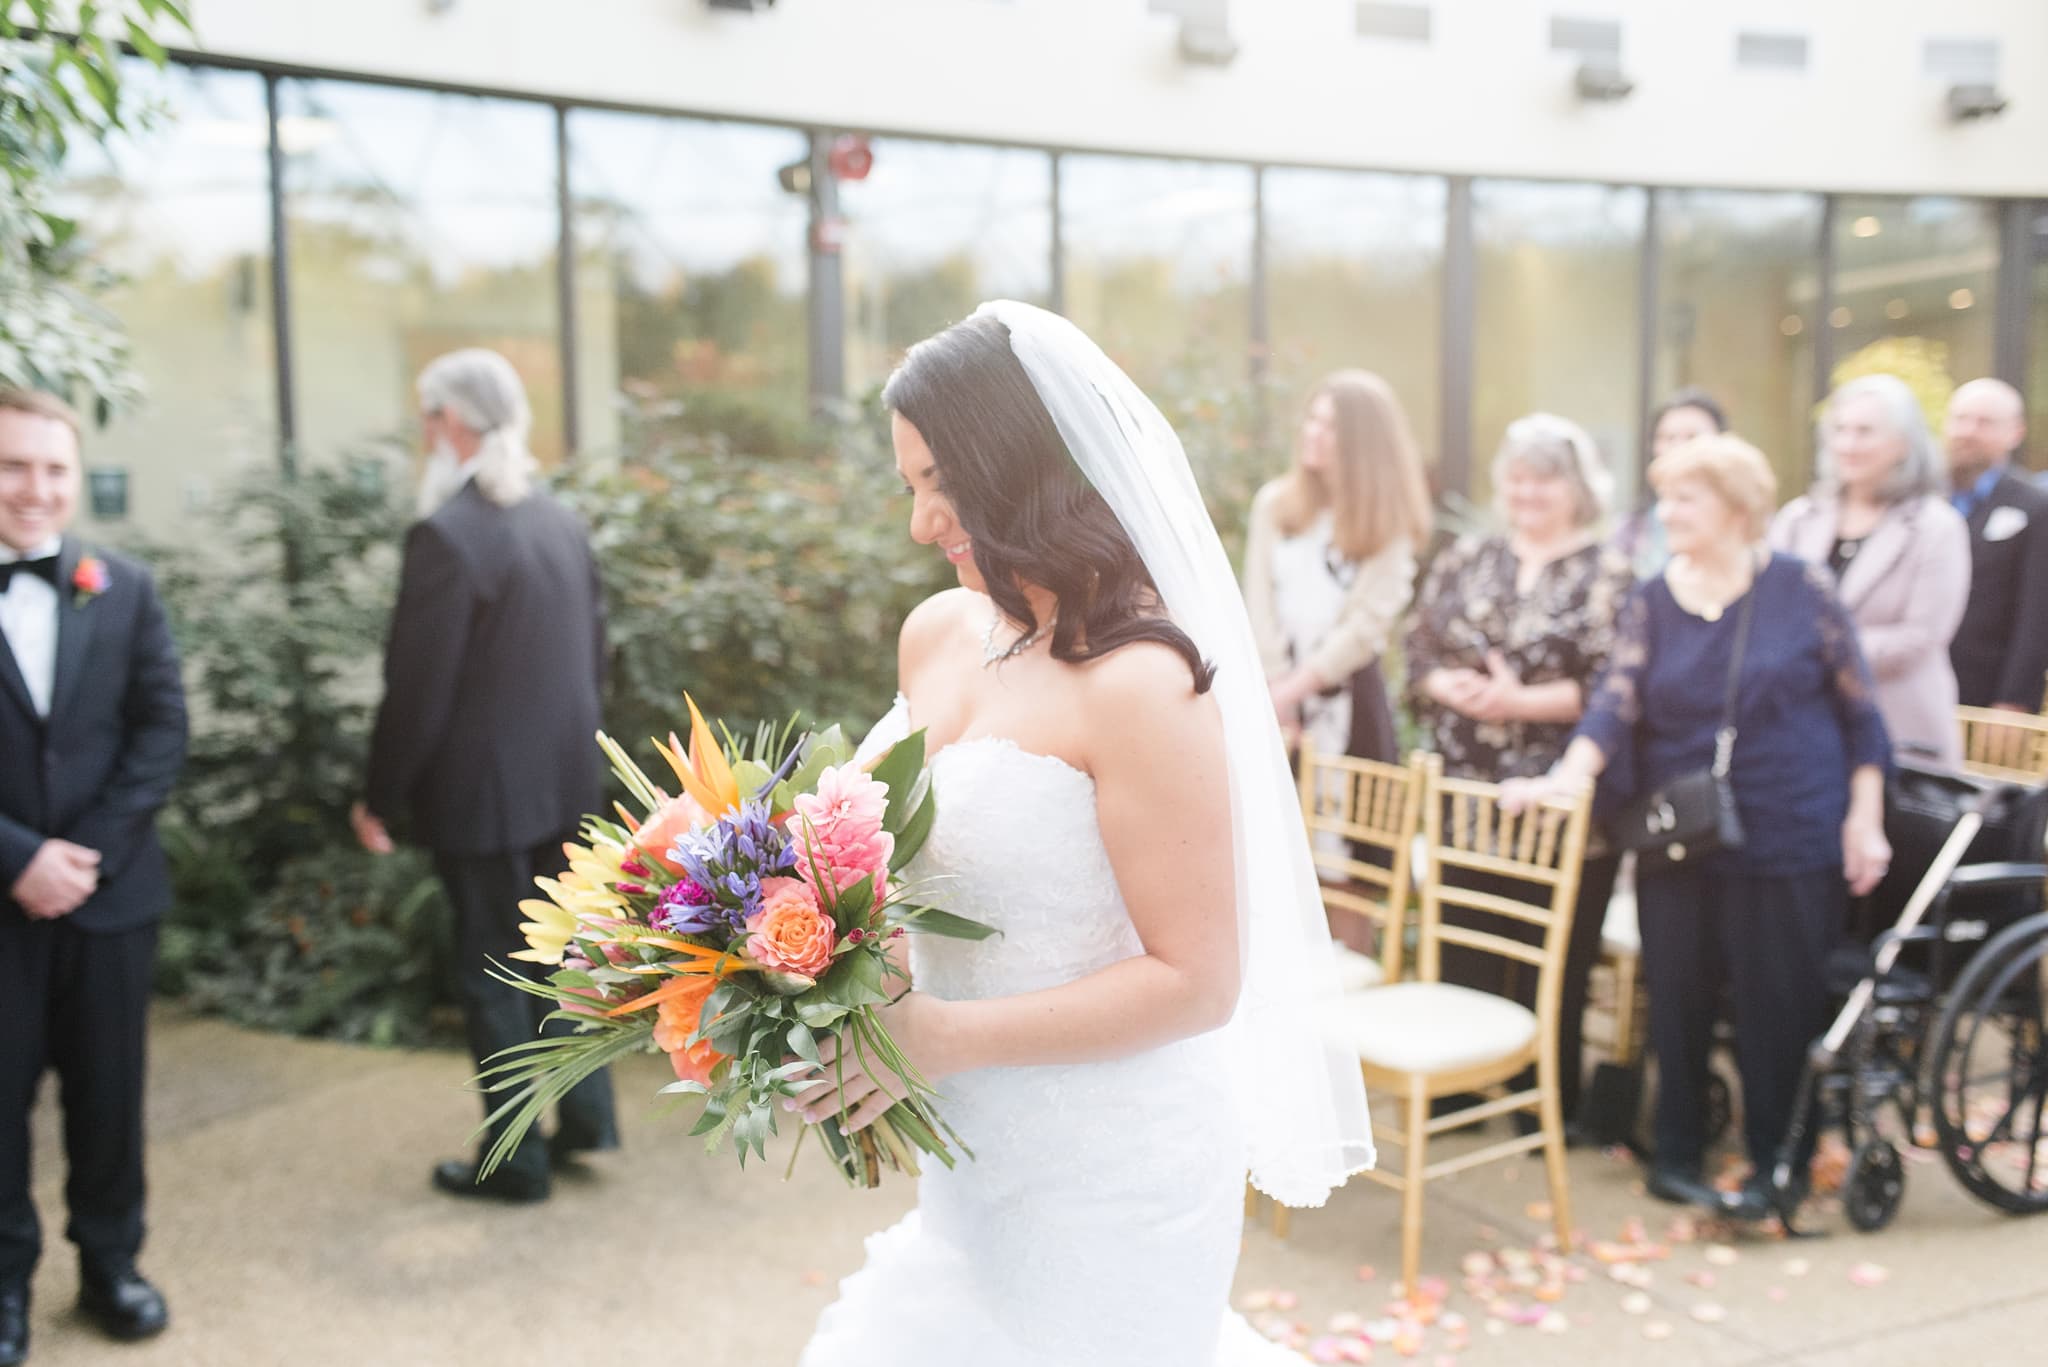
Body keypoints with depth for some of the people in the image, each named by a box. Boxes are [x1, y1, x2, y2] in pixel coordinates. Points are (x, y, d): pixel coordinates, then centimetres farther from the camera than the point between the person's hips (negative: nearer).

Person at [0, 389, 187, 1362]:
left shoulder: (124, 587, 4)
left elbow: (163, 727, 0)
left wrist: (89, 851, -10)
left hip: (111, 887, 2)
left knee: (109, 1089, 11)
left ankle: (109, 1261, 28)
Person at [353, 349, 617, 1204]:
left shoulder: (446, 536, -19)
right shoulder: (562, 524, 4)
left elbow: (417, 690, -17)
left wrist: (380, 799, -6)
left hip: (482, 791, -7)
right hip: (568, 781, 7)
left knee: (493, 975, 7)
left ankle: (517, 1162, 19)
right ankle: (587, 1113, 27)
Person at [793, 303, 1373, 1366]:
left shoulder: (1140, 685, -22)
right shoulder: (938, 635, 1)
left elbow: (1196, 980, -21)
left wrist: (944, 1036, -24)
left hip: (1109, 1177, -7)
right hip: (980, 1154, 8)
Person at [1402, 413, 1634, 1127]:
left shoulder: (1609, 575, -3)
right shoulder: (1464, 561, 11)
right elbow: (1419, 655, 8)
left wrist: (1522, 702, -19)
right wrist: (1451, 688, -12)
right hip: (1469, 795, 4)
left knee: (1555, 963, 7)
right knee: (1464, 954, 10)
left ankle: (1551, 1100, 24)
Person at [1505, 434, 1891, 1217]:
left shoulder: (1803, 590, -3)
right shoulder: (1652, 603, 3)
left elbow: (1859, 710, 1)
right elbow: (1616, 703, -8)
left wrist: (1865, 817, -4)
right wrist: (1567, 777, -25)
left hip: (1789, 837, -2)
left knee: (1779, 1003, 4)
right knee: (1678, 996, 10)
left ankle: (1776, 1159, 22)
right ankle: (1678, 1150, 26)